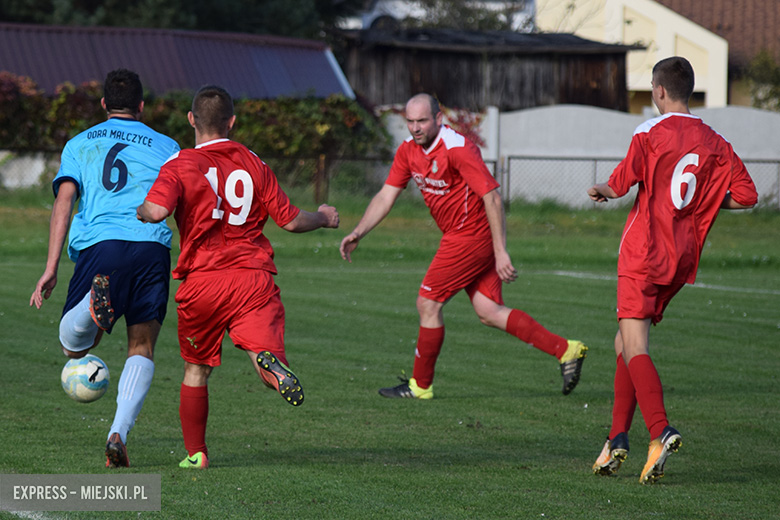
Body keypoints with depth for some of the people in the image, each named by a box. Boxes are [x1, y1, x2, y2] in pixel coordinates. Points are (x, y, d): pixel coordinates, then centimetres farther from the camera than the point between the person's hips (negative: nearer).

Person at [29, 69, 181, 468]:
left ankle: (94, 300, -31)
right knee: (141, 348, 11)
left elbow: (64, 200, 7)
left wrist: (51, 267, 2)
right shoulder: (165, 147, 20)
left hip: (99, 244, 0)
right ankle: (119, 433, -9)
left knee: (73, 347, 5)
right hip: (152, 248, 0)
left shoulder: (80, 144, 19)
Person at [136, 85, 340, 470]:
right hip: (254, 276, 1)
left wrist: (139, 212, 4)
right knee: (263, 352, -11)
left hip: (201, 283, -1)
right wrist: (324, 218, 31)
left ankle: (195, 453, 22)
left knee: (196, 370, 18)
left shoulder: (180, 166, -2)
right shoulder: (253, 164, 9)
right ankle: (271, 364, -48)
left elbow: (156, 211, -20)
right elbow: (290, 220, 11)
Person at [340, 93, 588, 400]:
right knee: (489, 313, 3)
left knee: (428, 304, -3)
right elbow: (386, 196, 9)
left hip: (470, 237, -8)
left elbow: (492, 198, -23)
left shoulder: (457, 149, -21)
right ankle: (566, 350, 5)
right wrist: (357, 234, -2)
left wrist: (501, 253, -27)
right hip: (459, 236, 8)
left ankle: (420, 385, 12)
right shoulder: (408, 150, 4)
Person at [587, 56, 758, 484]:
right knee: (626, 342, 15)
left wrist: (599, 190, 19)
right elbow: (746, 195, 3)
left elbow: (620, 185, -4)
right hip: (683, 257, 6)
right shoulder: (713, 142, 7)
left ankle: (660, 431, -29)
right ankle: (617, 439, 12)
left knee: (634, 347, -10)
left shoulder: (650, 133, -8)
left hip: (643, 252, -6)